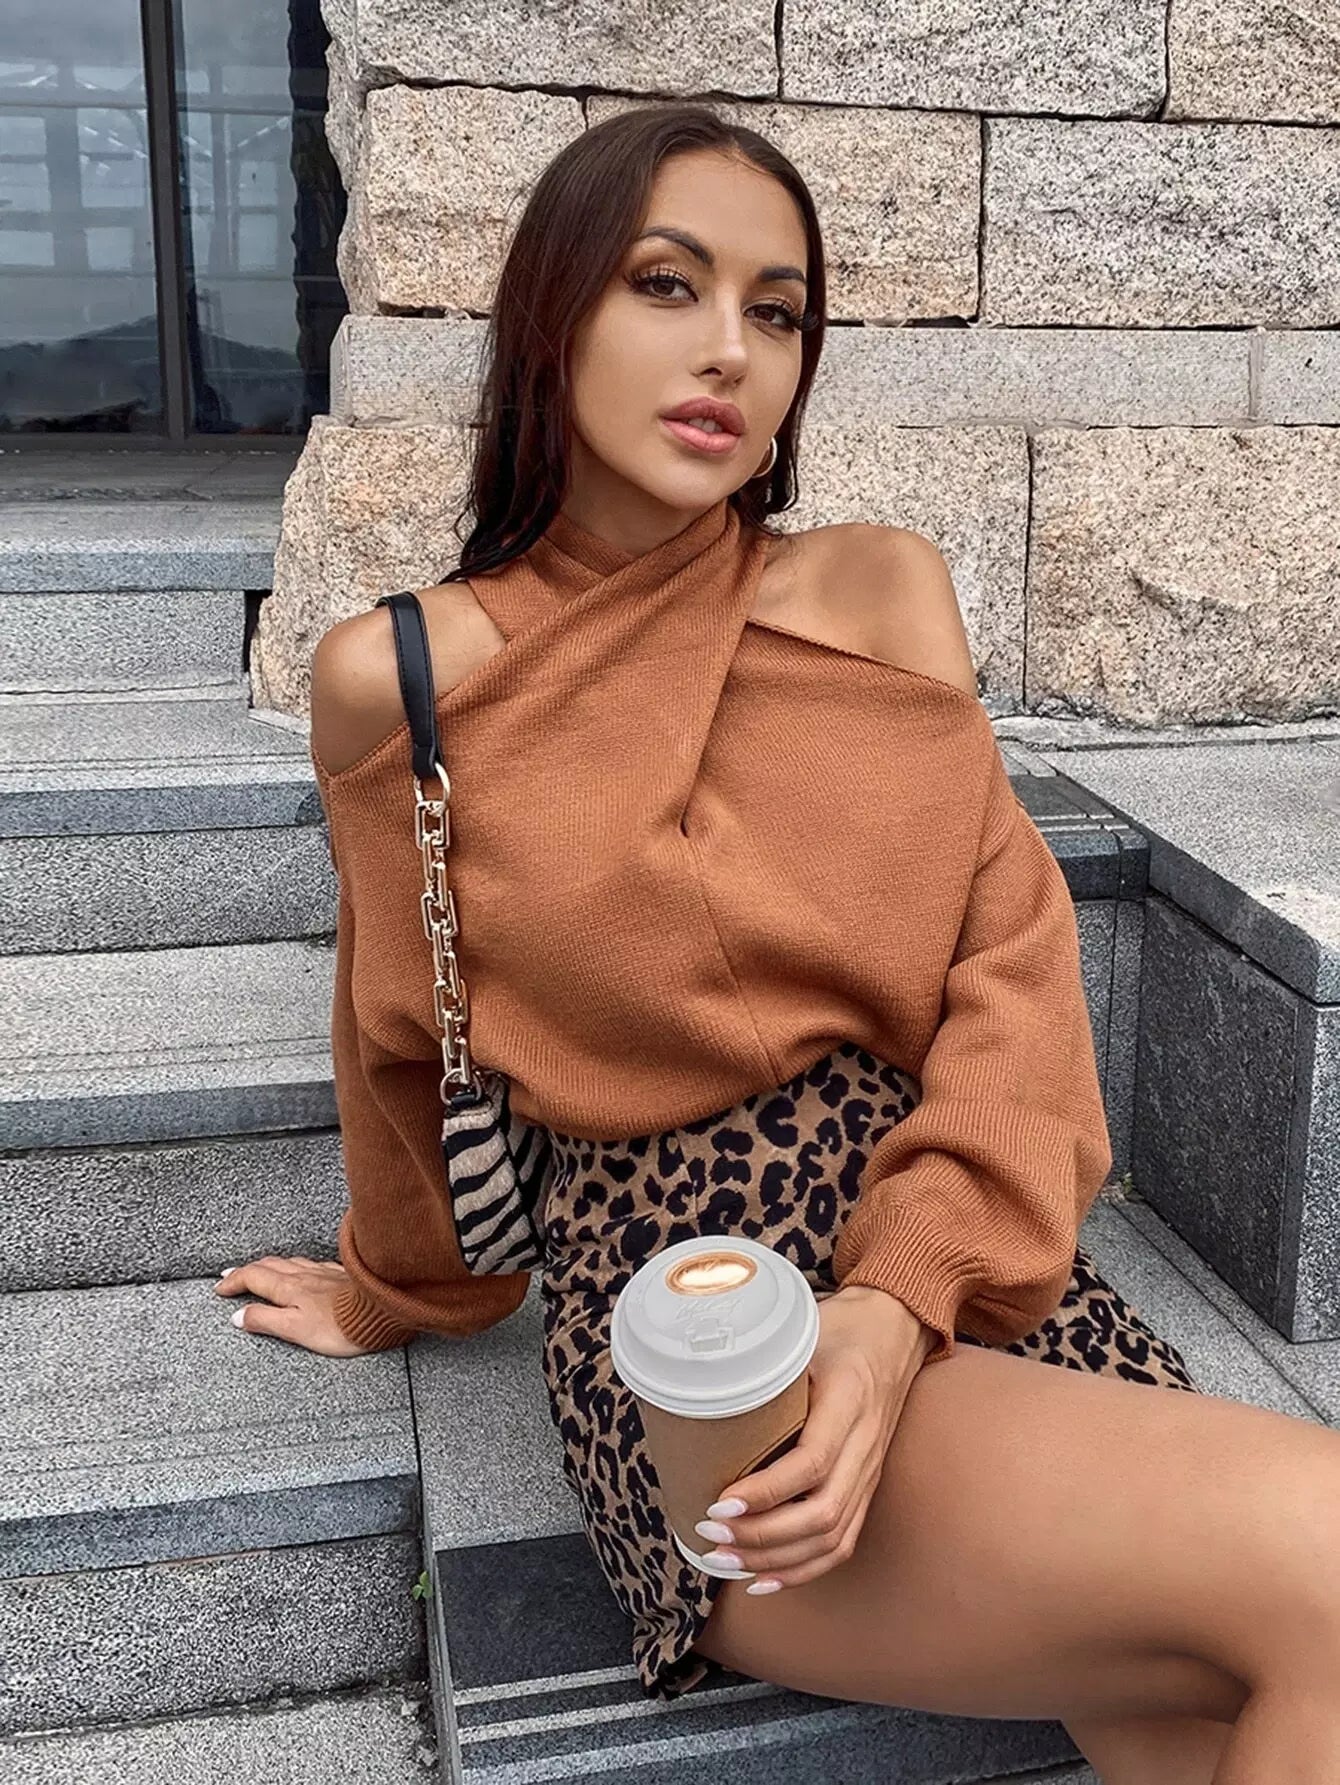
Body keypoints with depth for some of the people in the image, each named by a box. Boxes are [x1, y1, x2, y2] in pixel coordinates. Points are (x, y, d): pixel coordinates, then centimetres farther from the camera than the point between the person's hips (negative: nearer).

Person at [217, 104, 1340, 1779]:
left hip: (968, 1263, 3)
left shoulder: (882, 586, 6)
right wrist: (403, 1294, 29)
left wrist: (897, 1303, -15)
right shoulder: (400, 678, -1)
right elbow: (403, 1044, 14)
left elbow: (1008, 959, 0)